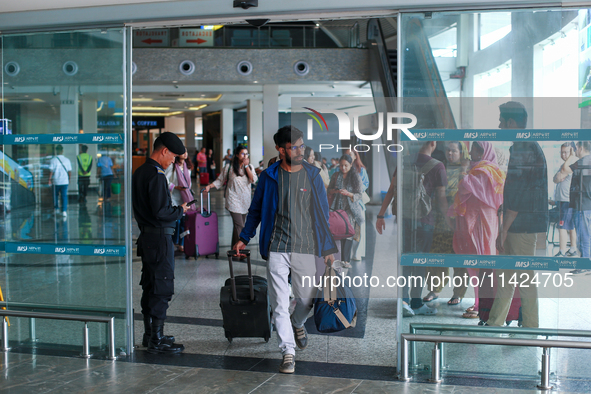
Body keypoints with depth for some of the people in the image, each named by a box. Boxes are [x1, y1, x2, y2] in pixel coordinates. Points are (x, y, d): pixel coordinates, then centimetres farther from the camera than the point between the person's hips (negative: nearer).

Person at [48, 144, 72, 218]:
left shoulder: (53, 160, -7)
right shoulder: (67, 160, 1)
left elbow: (51, 171, -10)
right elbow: (69, 171, 4)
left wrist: (50, 179, -2)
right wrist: (69, 179, 18)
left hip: (56, 181, -1)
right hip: (65, 181, 1)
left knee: (56, 195, 16)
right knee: (64, 196, 2)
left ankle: (56, 209, 22)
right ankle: (64, 211, -6)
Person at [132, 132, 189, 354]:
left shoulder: (139, 172, 12)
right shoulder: (156, 175, -18)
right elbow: (160, 212, -23)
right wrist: (180, 210, -7)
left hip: (146, 235, 10)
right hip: (159, 237, -10)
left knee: (149, 287, 16)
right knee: (162, 288, -4)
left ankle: (149, 334, 26)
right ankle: (156, 341, 1)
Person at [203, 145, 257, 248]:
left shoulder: (250, 167, 9)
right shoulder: (229, 167, -1)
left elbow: (253, 180, -7)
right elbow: (220, 181, 7)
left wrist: (246, 166, -11)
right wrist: (209, 186, -7)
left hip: (245, 200, 4)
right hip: (234, 200, -4)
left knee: (240, 225, 8)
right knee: (239, 226, -14)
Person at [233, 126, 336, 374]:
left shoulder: (312, 175, 3)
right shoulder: (269, 176, 2)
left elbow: (322, 213, 8)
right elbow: (256, 209, 14)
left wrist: (328, 247, 6)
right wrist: (244, 238, 9)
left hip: (306, 249, 1)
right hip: (277, 249, -1)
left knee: (307, 300, 10)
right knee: (279, 304, -4)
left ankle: (297, 324, 43)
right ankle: (288, 351, 6)